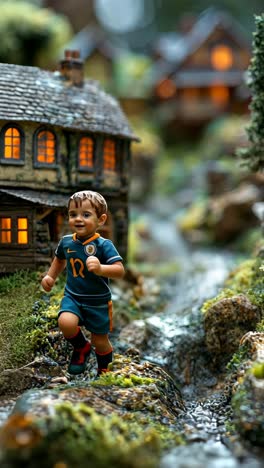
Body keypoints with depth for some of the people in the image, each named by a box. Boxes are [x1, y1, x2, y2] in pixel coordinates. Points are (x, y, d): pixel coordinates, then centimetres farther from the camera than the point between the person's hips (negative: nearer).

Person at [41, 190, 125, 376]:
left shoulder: (104, 245, -19)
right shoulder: (66, 242, -4)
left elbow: (120, 271, -28)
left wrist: (101, 269, -45)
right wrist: (50, 276, 8)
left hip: (98, 302, -3)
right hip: (72, 297, 3)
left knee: (100, 342, 10)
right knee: (66, 322, -28)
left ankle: (104, 371, 42)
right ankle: (81, 348, 5)